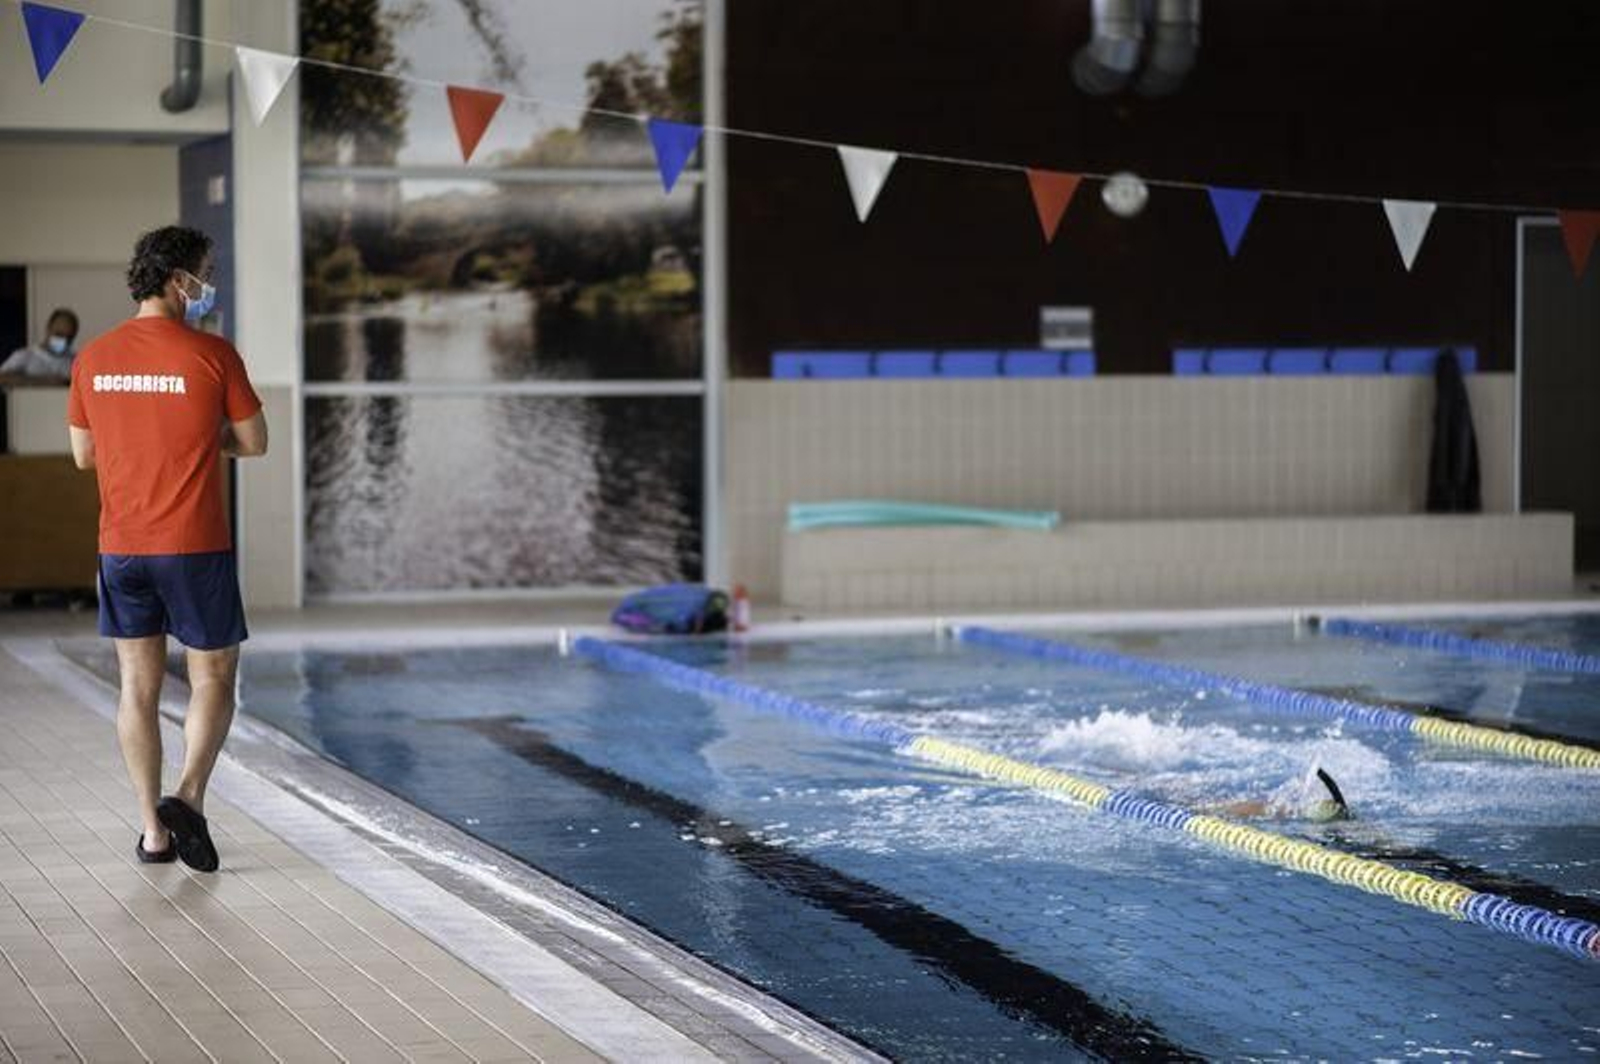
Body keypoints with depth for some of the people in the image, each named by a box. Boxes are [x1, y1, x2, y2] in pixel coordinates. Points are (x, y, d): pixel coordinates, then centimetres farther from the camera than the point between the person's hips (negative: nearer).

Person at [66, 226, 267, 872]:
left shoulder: (92, 360, 3)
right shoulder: (212, 356, -10)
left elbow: (83, 455, 11)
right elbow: (254, 443, -1)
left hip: (121, 547, 4)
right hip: (195, 547, -4)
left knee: (138, 685, 10)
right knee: (213, 679, 9)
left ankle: (153, 830, 12)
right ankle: (188, 797, -9)